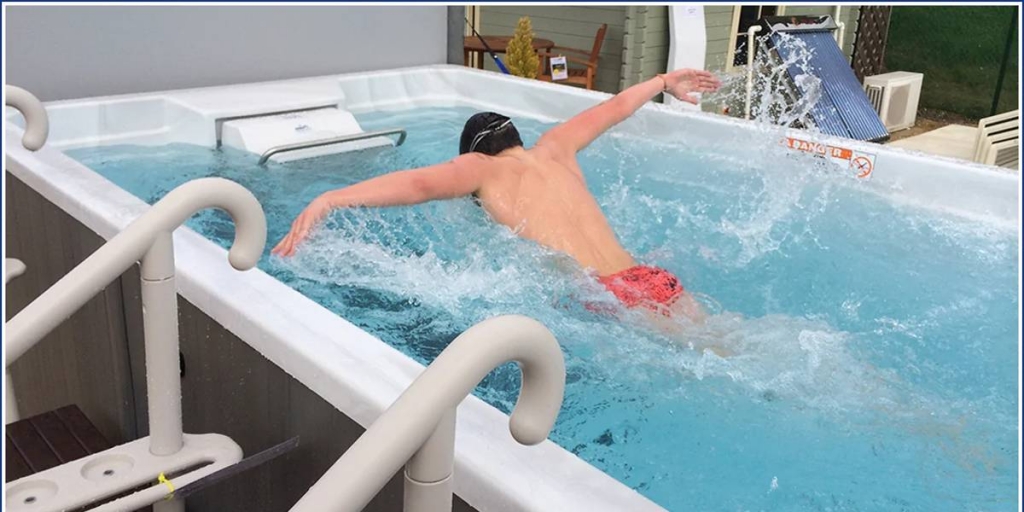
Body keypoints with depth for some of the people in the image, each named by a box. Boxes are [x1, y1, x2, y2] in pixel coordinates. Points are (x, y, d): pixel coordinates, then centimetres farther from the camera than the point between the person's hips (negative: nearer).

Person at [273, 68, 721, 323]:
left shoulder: (481, 166, 9)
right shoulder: (553, 149, 26)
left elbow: (419, 183, -12)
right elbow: (615, 107, 40)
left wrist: (324, 201, -20)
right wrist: (666, 80, 59)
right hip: (660, 280, 6)